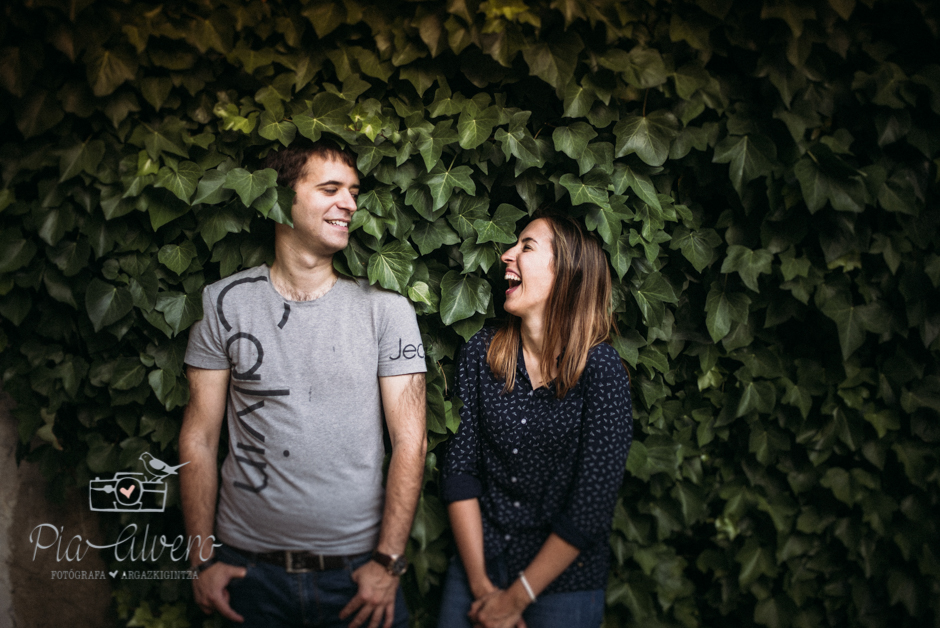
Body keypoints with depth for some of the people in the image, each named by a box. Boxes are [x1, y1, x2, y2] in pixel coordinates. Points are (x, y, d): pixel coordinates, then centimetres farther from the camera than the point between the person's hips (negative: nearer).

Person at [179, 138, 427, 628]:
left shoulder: (387, 310, -3)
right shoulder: (226, 302, 0)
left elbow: (409, 441, -5)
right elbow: (199, 437, 1)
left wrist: (387, 561, -9)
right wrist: (203, 558, -2)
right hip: (249, 566, 1)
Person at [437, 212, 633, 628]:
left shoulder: (601, 370, -16)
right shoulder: (482, 353, -5)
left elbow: (593, 503, -17)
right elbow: (460, 467, -5)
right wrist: (480, 582, -9)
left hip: (564, 582, -3)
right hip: (479, 564, 3)